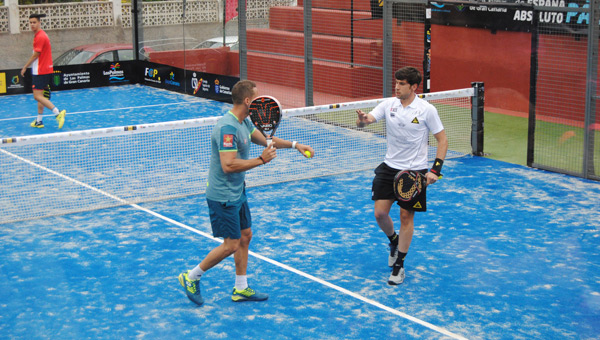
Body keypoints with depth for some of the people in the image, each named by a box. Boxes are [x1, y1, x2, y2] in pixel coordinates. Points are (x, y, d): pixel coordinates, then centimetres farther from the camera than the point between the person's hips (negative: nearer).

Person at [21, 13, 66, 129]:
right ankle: (39, 121, 20)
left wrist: (25, 67, -7)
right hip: (46, 70, 10)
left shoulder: (40, 36, -15)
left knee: (38, 96, -12)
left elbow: (36, 55, -16)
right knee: (40, 96, 14)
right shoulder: (41, 35, 16)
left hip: (40, 71, -10)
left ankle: (58, 113, -19)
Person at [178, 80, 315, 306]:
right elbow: (228, 166, -31)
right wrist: (261, 160, -26)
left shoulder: (244, 122, 7)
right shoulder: (228, 128, -25)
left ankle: (241, 289, 25)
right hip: (222, 196, -10)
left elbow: (264, 139, 24)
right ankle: (191, 277, 12)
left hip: (237, 193, 10)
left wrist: (295, 145, 18)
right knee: (230, 245, -4)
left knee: (245, 236, 15)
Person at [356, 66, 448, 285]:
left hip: (415, 171, -3)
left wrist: (435, 170, -13)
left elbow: (442, 140, -6)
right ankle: (394, 241, 31)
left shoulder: (427, 110, -11)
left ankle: (399, 265, 14)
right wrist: (362, 120, -36)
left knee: (406, 216, 1)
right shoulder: (388, 104, -1)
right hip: (390, 167, 3)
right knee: (380, 213, -2)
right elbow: (367, 120, -10)